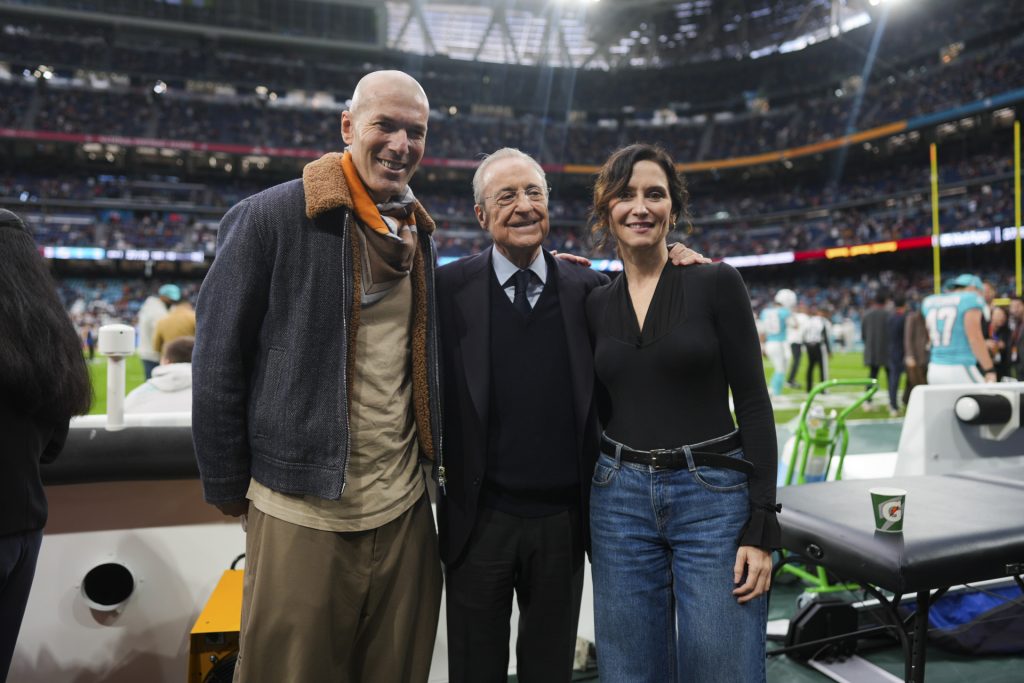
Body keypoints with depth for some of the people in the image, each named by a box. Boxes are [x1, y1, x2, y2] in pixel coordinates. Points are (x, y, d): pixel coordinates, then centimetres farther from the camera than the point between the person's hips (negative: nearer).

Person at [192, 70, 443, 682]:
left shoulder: (419, 235, 9)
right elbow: (218, 362, -8)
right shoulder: (270, 217, -10)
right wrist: (229, 488, -5)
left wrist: (433, 462, 11)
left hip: (404, 512, 6)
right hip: (303, 514, -5)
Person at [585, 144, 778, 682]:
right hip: (620, 501, 4)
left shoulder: (715, 283, -4)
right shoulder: (596, 304, 7)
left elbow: (753, 402, -5)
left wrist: (761, 527, -10)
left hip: (713, 496, -3)